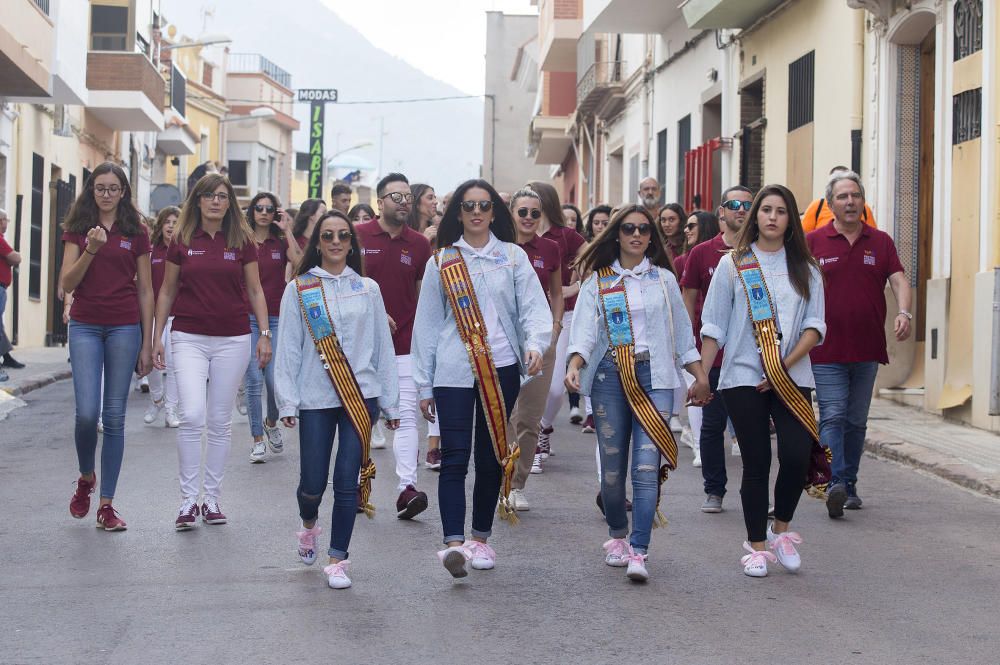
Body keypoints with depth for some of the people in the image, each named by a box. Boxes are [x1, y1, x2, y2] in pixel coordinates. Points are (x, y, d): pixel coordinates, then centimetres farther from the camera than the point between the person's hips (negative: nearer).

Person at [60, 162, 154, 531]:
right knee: (87, 413, -11)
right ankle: (86, 478, 19)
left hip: (124, 327, 0)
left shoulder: (136, 232, 6)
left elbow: (145, 290, 8)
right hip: (85, 326, 0)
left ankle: (106, 504, 6)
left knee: (114, 417, 0)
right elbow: (66, 284, -2)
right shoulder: (78, 229, 6)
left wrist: (147, 344, 5)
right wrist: (91, 250, -18)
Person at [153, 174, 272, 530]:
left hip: (232, 339, 1)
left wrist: (264, 333, 1)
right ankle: (188, 499, -5)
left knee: (220, 421, 6)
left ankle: (212, 499, 16)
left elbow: (255, 290, 8)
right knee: (192, 416, -14)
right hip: (189, 337, -1)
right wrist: (157, 336, 6)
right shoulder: (182, 241, 3)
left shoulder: (242, 241, 3)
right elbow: (167, 290, 10)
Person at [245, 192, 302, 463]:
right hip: (247, 317, 0)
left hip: (276, 318, 0)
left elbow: (300, 262, -14)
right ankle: (258, 440, 7)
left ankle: (271, 423, 24)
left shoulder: (282, 243, 6)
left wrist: (287, 231, -12)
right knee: (254, 381, -3)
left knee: (275, 381, -6)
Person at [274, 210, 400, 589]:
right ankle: (309, 526, 37)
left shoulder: (367, 289, 8)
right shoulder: (299, 289, 3)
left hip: (361, 395, 1)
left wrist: (390, 401, 9)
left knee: (348, 481, -4)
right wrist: (287, 401, -4)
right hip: (315, 398, -1)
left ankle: (338, 559, 8)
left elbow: (383, 346, 11)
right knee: (313, 483, 3)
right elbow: (288, 348, 2)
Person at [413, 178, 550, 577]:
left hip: (501, 368, 1)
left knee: (492, 456, 7)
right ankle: (453, 543, -20)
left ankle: (480, 538, 21)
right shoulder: (442, 261, 8)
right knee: (454, 457, -11)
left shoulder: (513, 256, 8)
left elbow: (533, 307, 2)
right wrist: (424, 385, 8)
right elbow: (427, 323, 10)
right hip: (454, 371, -1)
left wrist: (535, 344, -20)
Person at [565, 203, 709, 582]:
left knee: (647, 467, -13)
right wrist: (574, 365, -21)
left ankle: (638, 552, -17)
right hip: (610, 376, 0)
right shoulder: (598, 281, 8)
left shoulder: (664, 279, 13)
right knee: (612, 467, 4)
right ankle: (618, 536, 29)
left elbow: (681, 331, 17)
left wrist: (700, 374, 12)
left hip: (654, 376, 0)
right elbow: (584, 329, -4)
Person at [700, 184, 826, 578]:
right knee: (756, 463, 0)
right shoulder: (734, 264, 6)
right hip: (743, 378, -1)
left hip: (792, 378, 1)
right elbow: (713, 326, 5)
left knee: (797, 455, -12)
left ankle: (780, 529, 13)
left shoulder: (805, 269, 9)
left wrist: (785, 366, -11)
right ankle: (756, 546, 13)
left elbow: (814, 326, 2)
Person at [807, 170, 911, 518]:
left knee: (857, 421, 12)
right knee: (833, 417, -13)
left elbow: (898, 279, -1)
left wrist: (904, 312, -20)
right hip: (827, 349, -3)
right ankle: (835, 484, -23)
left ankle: (850, 485, 21)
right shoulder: (813, 242, 2)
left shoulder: (880, 242, 8)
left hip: (867, 349, 3)